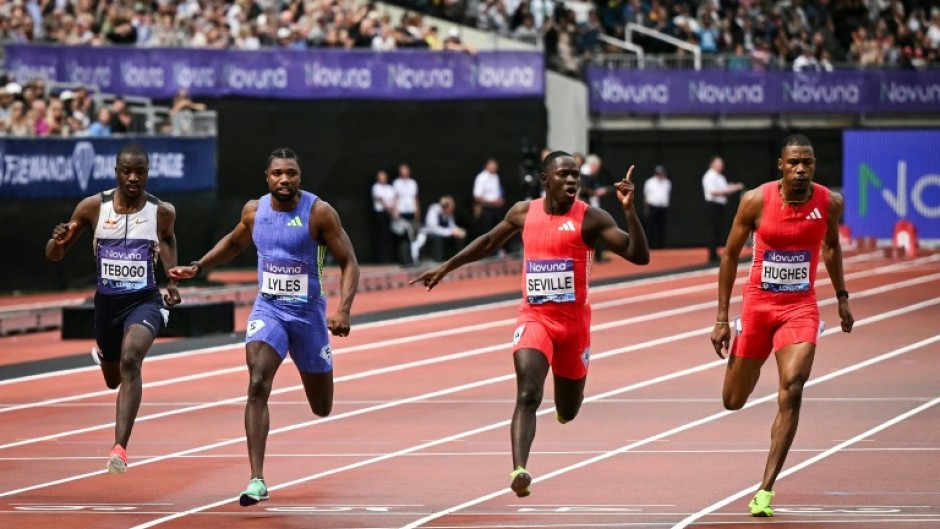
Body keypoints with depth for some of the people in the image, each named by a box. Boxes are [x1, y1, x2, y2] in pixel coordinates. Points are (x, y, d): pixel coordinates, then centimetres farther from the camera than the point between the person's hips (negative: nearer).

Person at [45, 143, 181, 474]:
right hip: (106, 303, 3)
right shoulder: (93, 207, -7)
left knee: (130, 362, -30)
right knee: (113, 379, 20)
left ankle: (120, 448, -33)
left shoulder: (162, 212, -7)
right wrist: (58, 241, -24)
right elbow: (53, 256, 1)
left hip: (144, 301, -3)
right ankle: (104, 355, 62)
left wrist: (173, 281, 3)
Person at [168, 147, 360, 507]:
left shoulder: (319, 213, -13)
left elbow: (349, 264, -11)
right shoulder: (254, 211, -2)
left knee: (322, 408, 13)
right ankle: (257, 481, -23)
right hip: (268, 309, 1)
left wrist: (343, 309, -24)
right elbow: (235, 242, 21)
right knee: (258, 386, -22)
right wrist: (198, 268, 11)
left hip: (308, 312, -1)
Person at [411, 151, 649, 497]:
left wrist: (629, 210, -27)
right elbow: (489, 242, 21)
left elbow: (639, 256, -15)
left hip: (574, 322, 0)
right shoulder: (524, 212, 2)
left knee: (568, 413, 14)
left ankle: (567, 397, 53)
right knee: (528, 394, -23)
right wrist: (446, 268, 24)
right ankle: (519, 470, -35)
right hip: (534, 318, 0)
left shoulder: (590, 218, -8)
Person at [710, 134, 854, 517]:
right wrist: (722, 318, -2)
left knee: (791, 389, -22)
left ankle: (766, 490, -17)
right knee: (733, 401, 9)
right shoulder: (756, 201, -12)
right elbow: (730, 256, -1)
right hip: (758, 305, 0)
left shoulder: (830, 203, -7)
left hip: (800, 308, 0)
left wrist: (842, 296, 16)